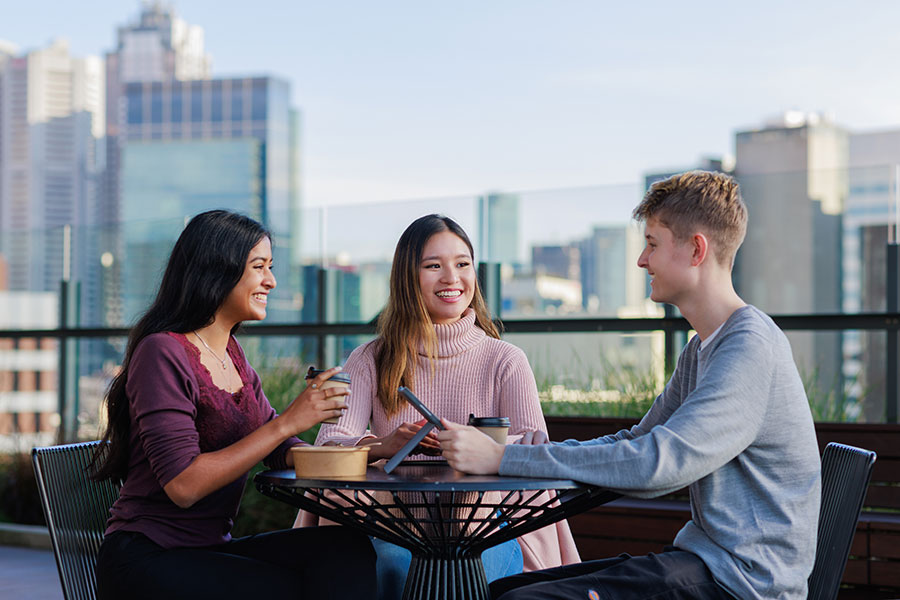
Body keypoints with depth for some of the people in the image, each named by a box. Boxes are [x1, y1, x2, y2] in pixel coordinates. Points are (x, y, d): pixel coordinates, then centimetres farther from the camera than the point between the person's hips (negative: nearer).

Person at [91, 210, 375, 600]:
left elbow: (280, 451, 11)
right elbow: (183, 485, -21)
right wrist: (286, 423, -21)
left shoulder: (232, 354, 14)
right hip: (147, 563, -7)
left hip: (211, 549, 7)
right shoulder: (162, 353, -13)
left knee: (349, 552, -16)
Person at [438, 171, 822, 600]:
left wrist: (502, 458, -22)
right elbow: (639, 443, 20)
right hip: (703, 560, 10)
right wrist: (544, 452, -1)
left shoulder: (753, 347, -17)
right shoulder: (700, 352, 17)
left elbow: (657, 464, -25)